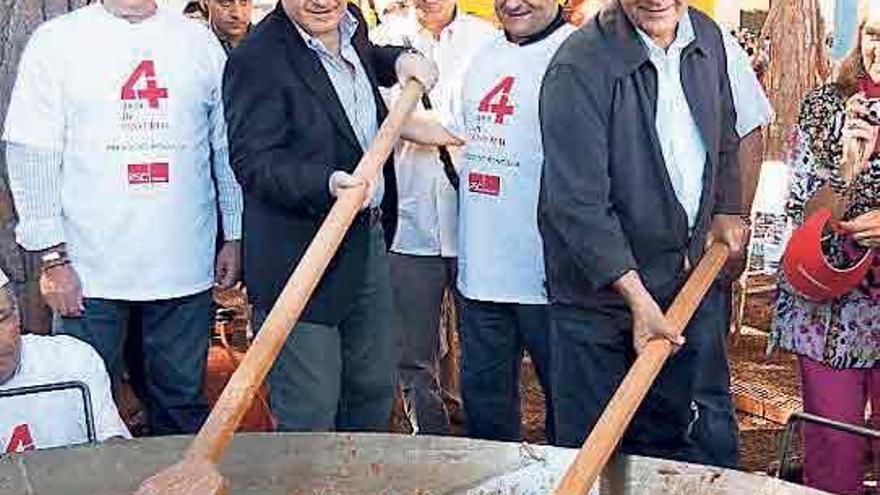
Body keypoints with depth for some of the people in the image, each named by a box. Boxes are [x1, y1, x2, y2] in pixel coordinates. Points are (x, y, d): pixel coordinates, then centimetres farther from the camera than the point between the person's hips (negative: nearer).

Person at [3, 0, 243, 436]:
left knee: (183, 404, 12)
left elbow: (227, 149, 11)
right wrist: (52, 257, -7)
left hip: (184, 269, 2)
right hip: (90, 270, -2)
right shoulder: (56, 40, 0)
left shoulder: (198, 41, 8)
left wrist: (234, 236, 8)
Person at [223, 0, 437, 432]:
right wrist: (325, 183, -37)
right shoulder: (256, 59, -16)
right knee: (310, 417, 0)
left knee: (373, 397, 20)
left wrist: (399, 59, 13)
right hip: (300, 260, -8)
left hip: (368, 241, 8)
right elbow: (253, 162, -22)